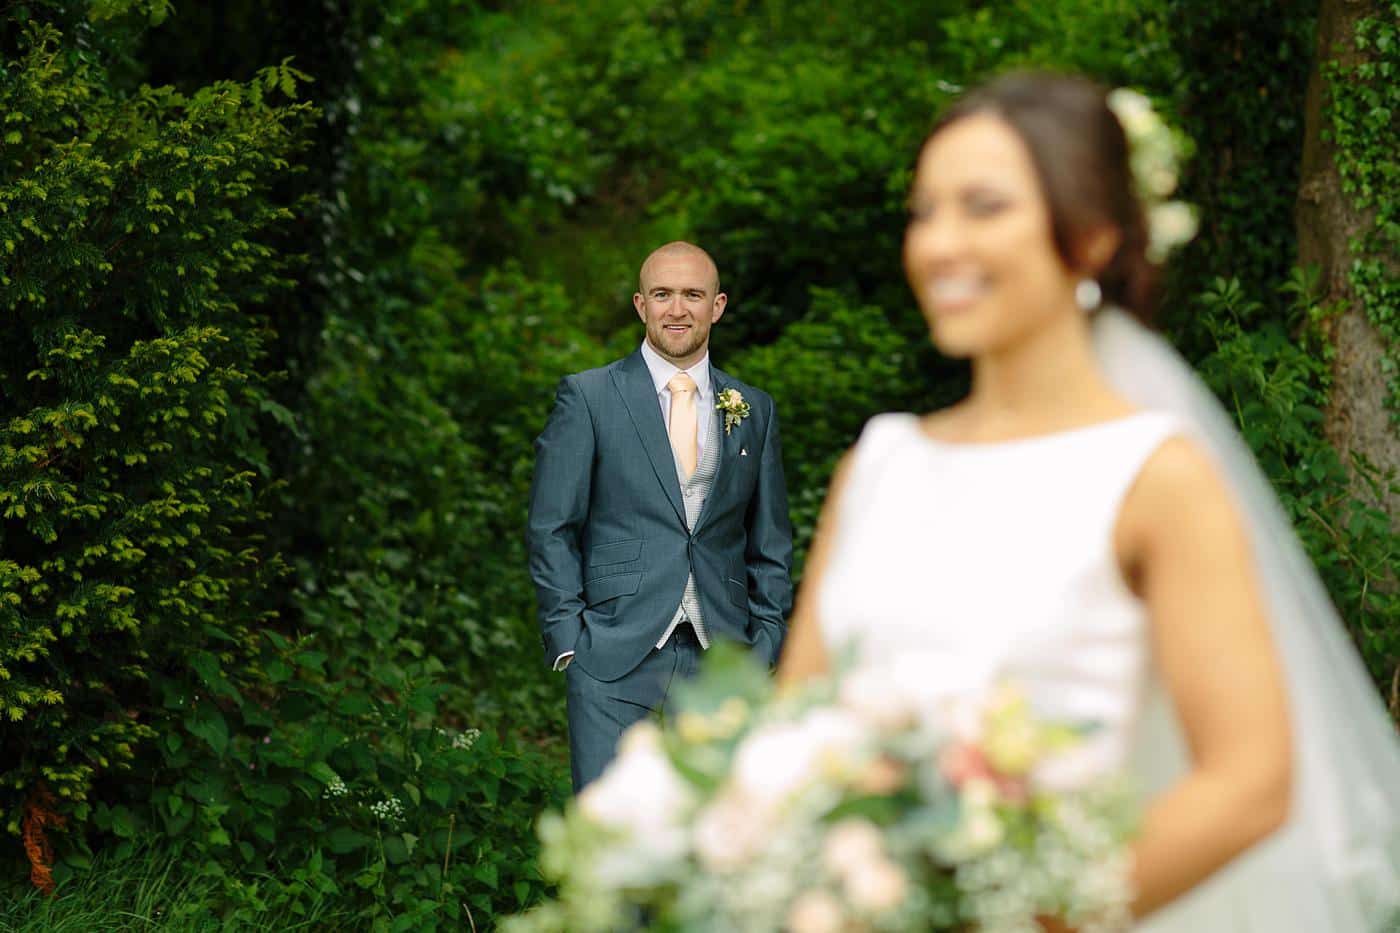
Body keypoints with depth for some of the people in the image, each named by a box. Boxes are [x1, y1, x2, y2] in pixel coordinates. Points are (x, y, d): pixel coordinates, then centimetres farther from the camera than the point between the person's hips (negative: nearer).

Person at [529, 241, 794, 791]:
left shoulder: (753, 411, 13)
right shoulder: (588, 397, 2)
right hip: (613, 657, -3)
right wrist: (569, 637, -6)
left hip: (720, 658, 3)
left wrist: (764, 648, 7)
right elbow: (551, 529, 2)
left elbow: (770, 545, 16)